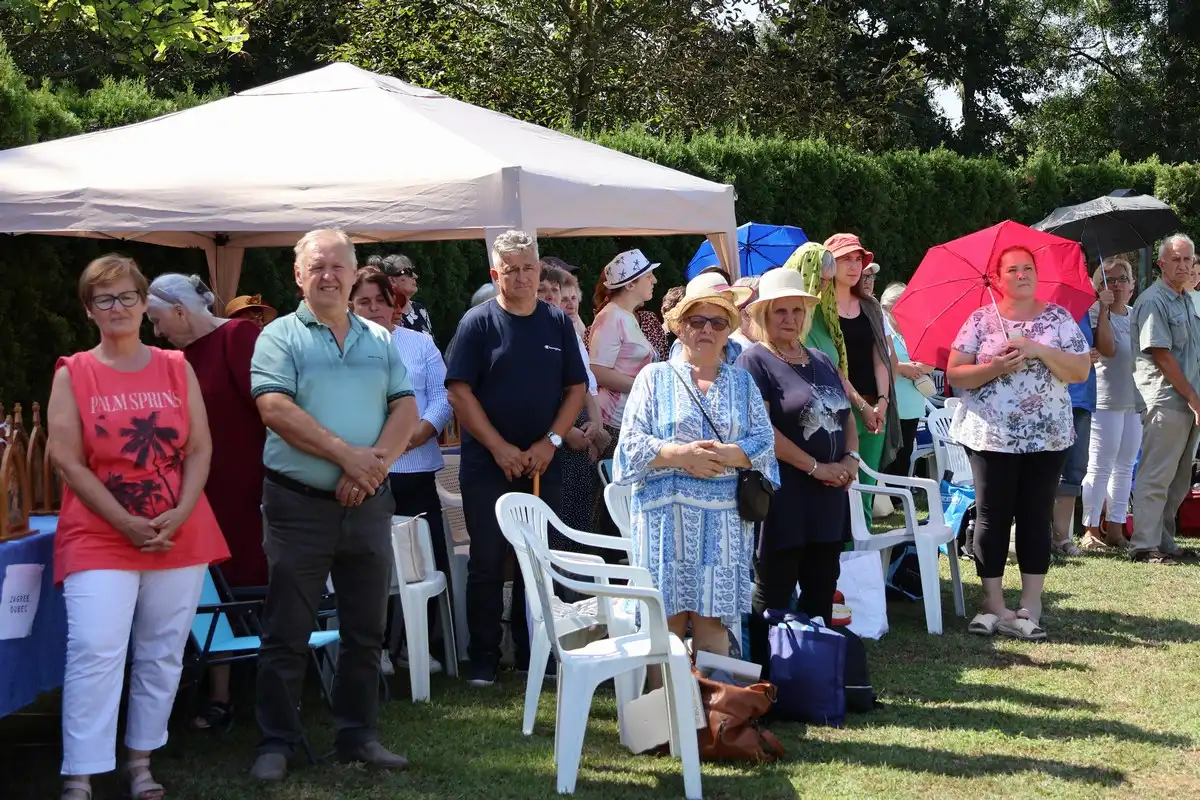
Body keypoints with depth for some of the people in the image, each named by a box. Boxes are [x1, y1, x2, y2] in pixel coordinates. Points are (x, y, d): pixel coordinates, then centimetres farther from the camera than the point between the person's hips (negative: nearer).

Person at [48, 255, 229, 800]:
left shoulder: (177, 369, 8)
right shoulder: (72, 375, 1)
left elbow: (200, 449, 5)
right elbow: (67, 460, -6)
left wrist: (179, 515, -11)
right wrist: (127, 523, -13)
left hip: (180, 536, 3)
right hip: (99, 538, -3)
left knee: (162, 656, 8)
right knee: (94, 655, -12)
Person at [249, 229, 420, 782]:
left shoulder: (379, 341, 11)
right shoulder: (280, 337, -2)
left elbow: (405, 408, 4)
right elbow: (275, 409, -15)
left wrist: (376, 461, -14)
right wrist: (348, 455, -17)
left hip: (368, 504, 4)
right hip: (299, 503, -4)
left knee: (366, 630, 10)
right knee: (286, 632, 1)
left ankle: (358, 734, 22)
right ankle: (276, 742, 10)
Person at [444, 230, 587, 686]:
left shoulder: (558, 323, 7)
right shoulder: (479, 323, -3)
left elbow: (576, 388, 7)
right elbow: (459, 392, -8)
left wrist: (550, 442, -7)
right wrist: (500, 448, -13)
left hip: (543, 465, 3)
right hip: (487, 466, -3)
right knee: (488, 563, 2)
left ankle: (533, 653, 17)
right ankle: (484, 658, 9)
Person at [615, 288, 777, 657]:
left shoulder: (742, 382, 17)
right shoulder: (654, 377, 10)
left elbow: (764, 441, 5)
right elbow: (631, 444, 0)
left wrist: (725, 455, -13)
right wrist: (681, 454, -14)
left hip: (725, 515, 2)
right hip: (666, 512, -2)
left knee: (712, 619, -1)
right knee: (667, 619, -4)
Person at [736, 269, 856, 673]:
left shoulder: (821, 362, 18)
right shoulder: (755, 361, -7)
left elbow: (846, 416, 22)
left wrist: (851, 458, 2)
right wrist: (816, 466, -16)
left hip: (828, 500, 8)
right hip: (782, 500, -8)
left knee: (821, 599, 12)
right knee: (772, 601, -2)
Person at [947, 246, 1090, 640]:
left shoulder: (1058, 318, 4)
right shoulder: (981, 320, 2)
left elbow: (1081, 371, -3)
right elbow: (954, 373, -2)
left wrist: (1039, 350, -16)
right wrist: (994, 368, -18)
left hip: (1047, 437, 1)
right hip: (991, 436, -1)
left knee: (1035, 518, 3)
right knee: (992, 517, 0)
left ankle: (1030, 608, 6)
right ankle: (994, 607, 6)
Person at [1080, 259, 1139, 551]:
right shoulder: (1095, 313, -7)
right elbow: (1107, 348, -21)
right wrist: (1104, 310, -22)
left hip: (1134, 400, 7)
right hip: (1105, 400, -7)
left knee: (1125, 467, 10)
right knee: (1100, 467, -5)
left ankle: (1115, 527, 17)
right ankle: (1091, 530, -1)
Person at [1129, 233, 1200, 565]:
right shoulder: (1154, 300, -11)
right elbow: (1161, 355, -17)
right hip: (1165, 398, -9)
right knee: (1156, 477, -7)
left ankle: (1164, 542, 19)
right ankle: (1144, 546, -4)